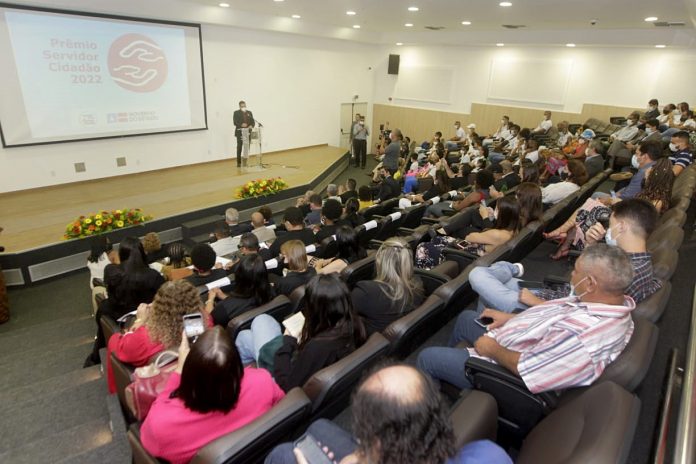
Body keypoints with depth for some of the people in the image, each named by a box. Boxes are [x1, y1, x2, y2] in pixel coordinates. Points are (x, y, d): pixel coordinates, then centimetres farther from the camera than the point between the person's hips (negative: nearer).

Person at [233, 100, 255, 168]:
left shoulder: (249, 113, 14)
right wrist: (241, 125, -26)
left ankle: (245, 162, 12)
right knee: (239, 148, -1)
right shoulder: (236, 113, 1)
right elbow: (235, 122, -8)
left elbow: (253, 121, 9)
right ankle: (239, 163, 4)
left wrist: (251, 125, -13)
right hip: (240, 132, -4)